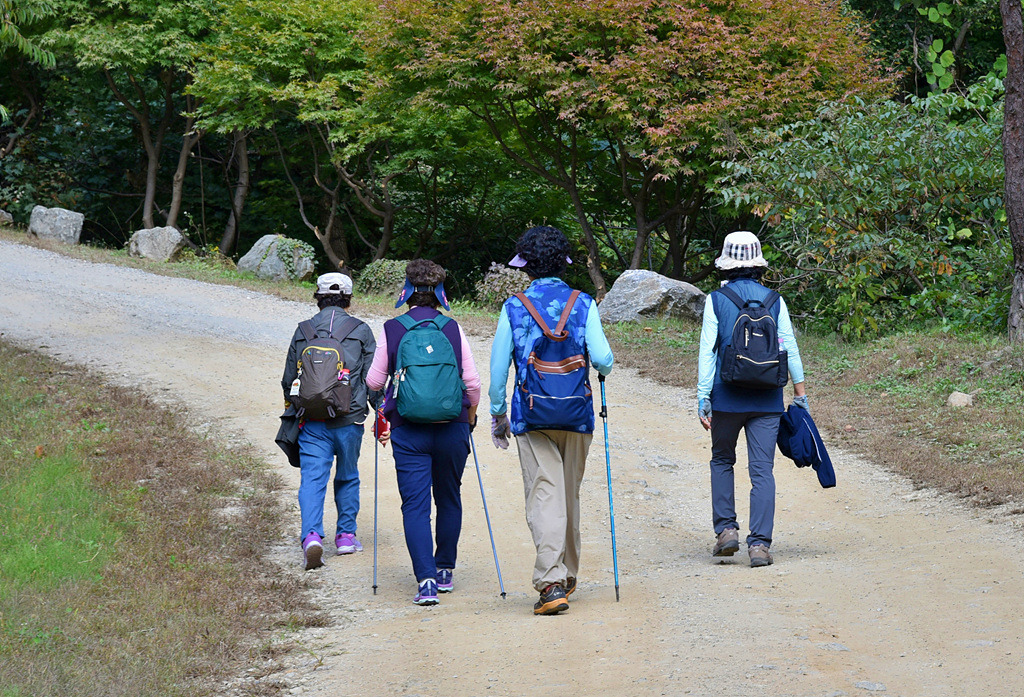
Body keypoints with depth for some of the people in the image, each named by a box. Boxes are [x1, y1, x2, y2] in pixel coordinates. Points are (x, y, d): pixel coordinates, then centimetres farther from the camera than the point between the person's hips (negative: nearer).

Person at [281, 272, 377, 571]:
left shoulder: (303, 331, 6)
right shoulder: (361, 331, 1)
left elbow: (289, 380, 13)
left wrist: (292, 410, 30)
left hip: (311, 422, 0)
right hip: (349, 421, 0)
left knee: (312, 478, -5)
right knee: (347, 478, 18)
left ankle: (311, 536, -24)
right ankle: (346, 535, 26)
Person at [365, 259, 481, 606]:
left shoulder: (392, 330, -3)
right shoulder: (452, 328, 0)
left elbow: (374, 381, 3)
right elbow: (473, 381, 0)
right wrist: (469, 417, 17)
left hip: (408, 430, -2)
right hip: (452, 428, 2)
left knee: (415, 504, -2)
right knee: (449, 498, 18)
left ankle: (426, 579, -15)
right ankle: (445, 571, 27)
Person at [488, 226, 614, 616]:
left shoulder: (514, 308, -1)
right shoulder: (583, 305, 0)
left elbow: (498, 367, 0)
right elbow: (602, 358, -8)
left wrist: (498, 413, 12)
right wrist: (604, 369, 17)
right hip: (577, 415, 2)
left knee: (544, 496, -6)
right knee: (570, 495, 17)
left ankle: (551, 584, -19)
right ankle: (567, 575, 30)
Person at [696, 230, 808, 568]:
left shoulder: (716, 300, -3)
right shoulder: (775, 301, 2)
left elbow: (707, 352, -5)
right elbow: (790, 349, 5)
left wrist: (703, 399, -2)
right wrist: (800, 392, 15)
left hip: (728, 397, -1)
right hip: (767, 400, 1)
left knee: (722, 460, 19)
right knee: (762, 469, 1)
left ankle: (726, 528, 12)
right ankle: (759, 543, -5)